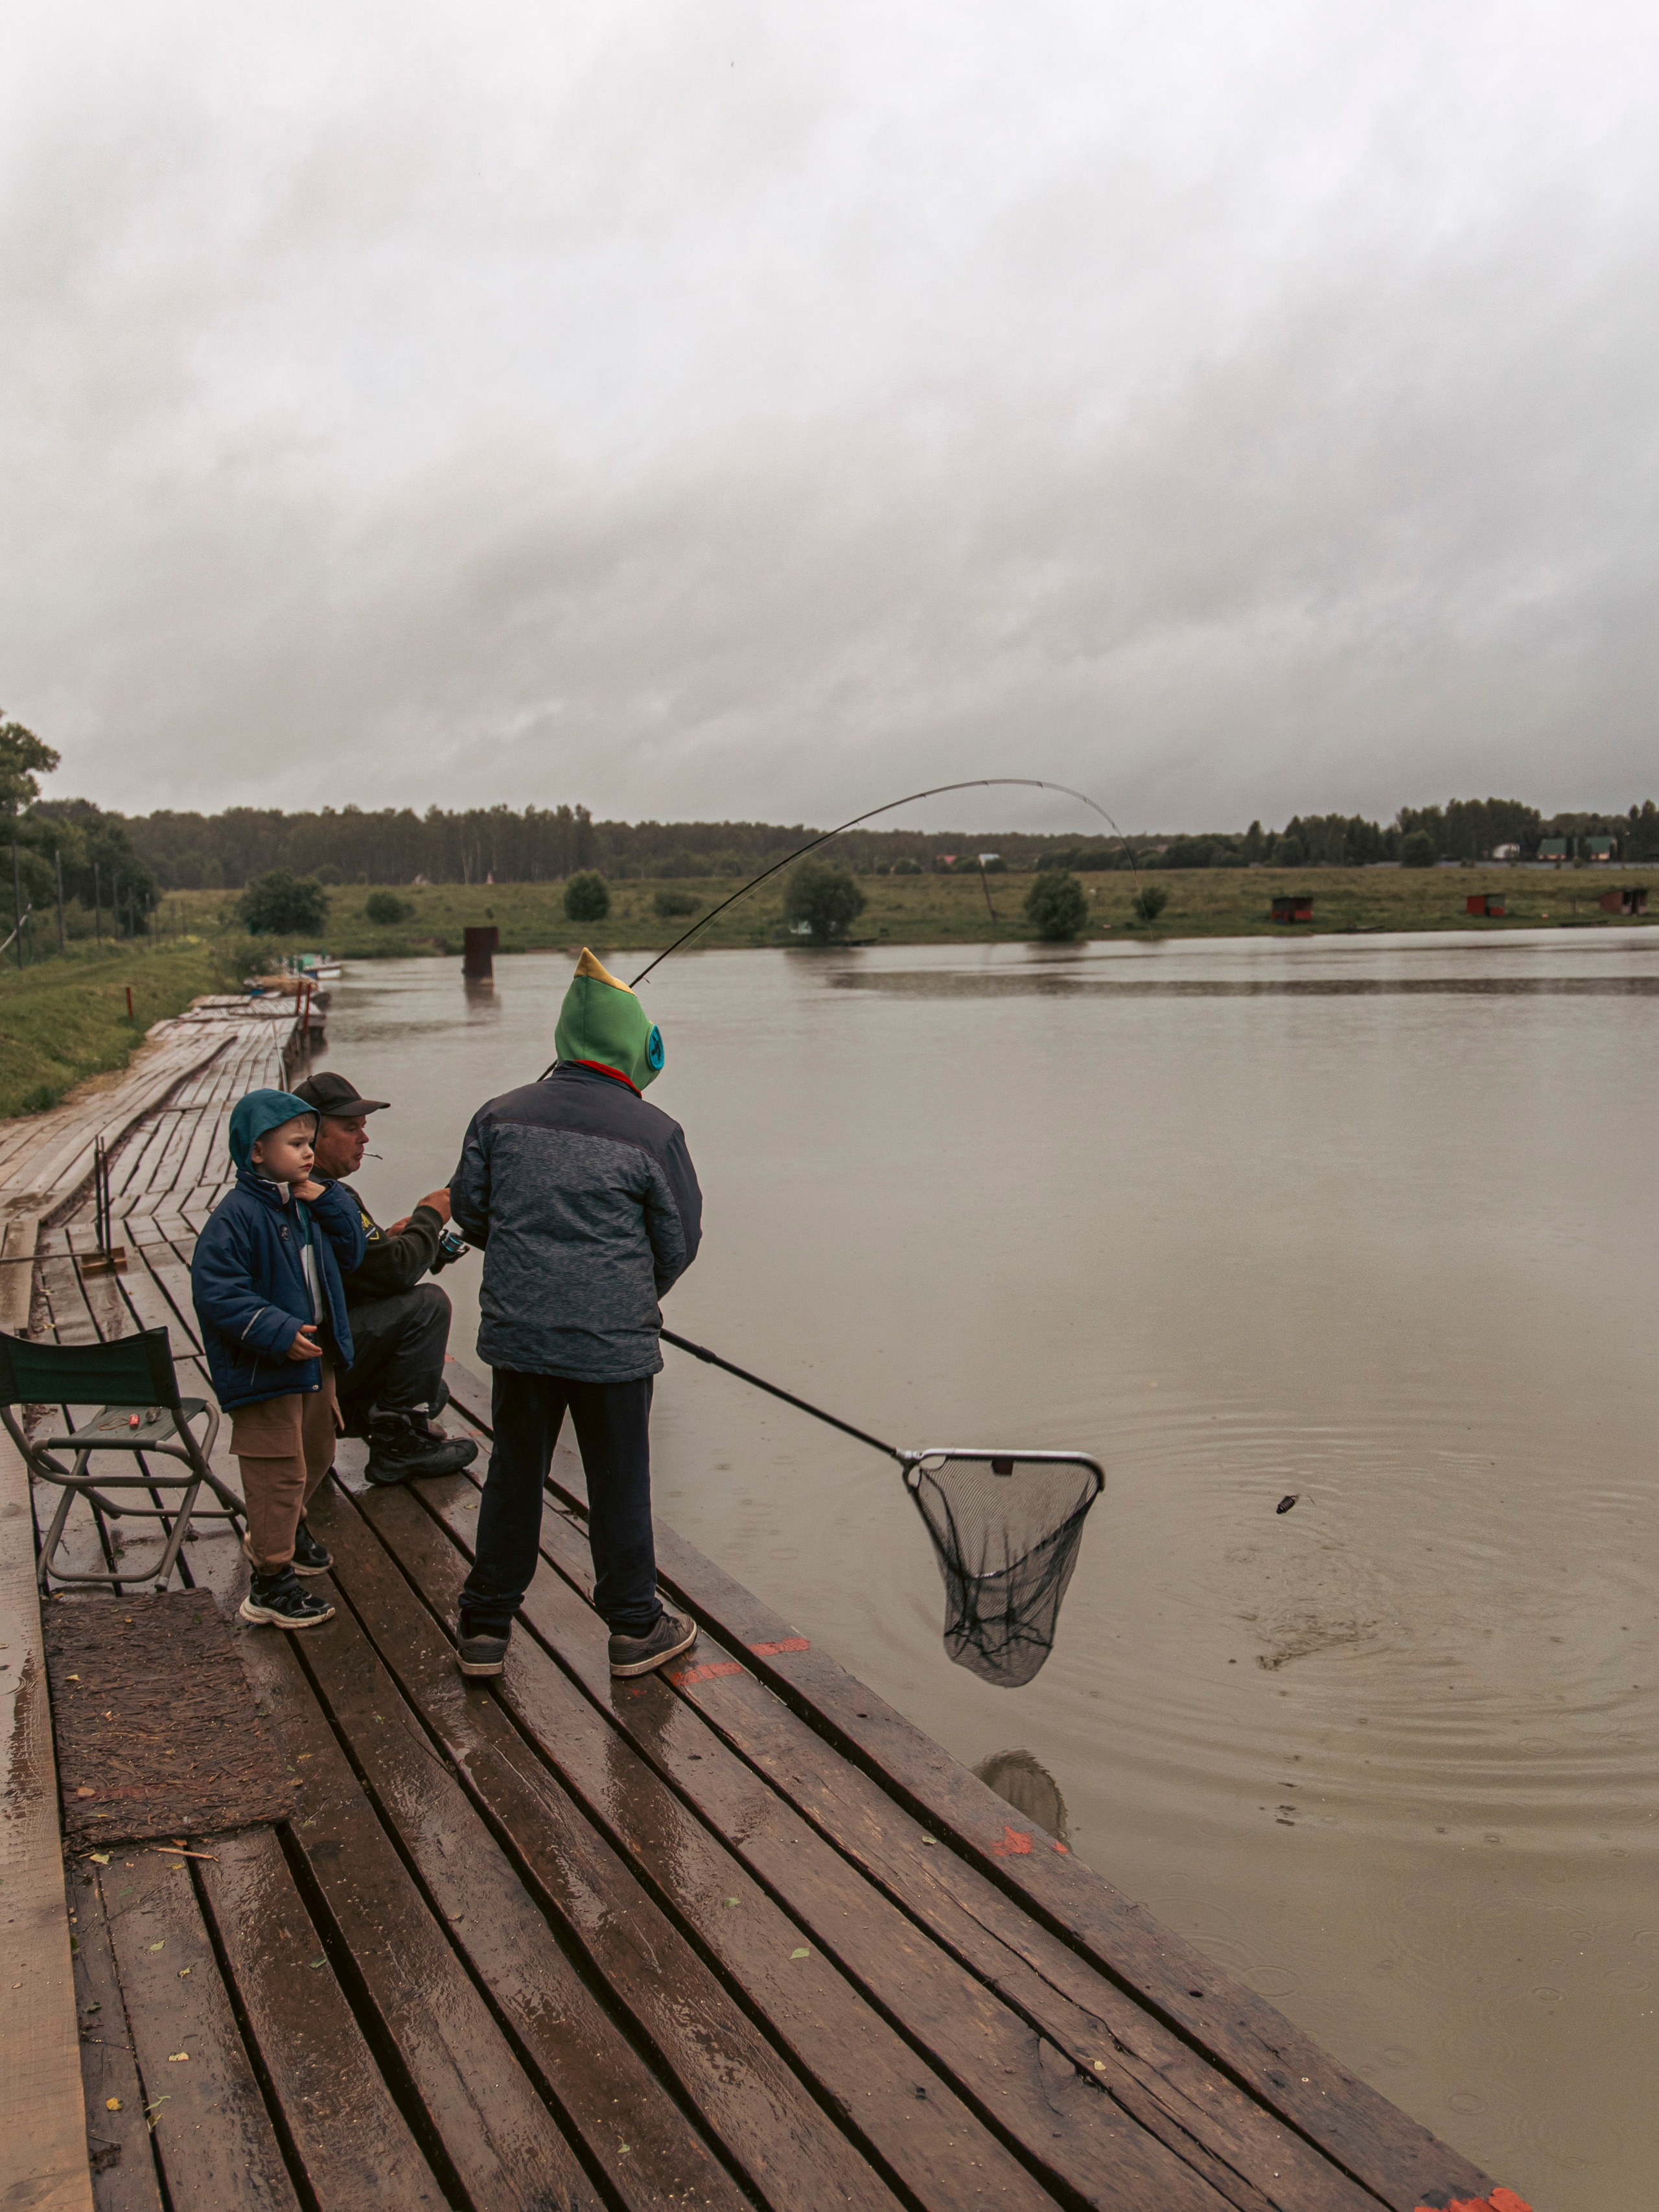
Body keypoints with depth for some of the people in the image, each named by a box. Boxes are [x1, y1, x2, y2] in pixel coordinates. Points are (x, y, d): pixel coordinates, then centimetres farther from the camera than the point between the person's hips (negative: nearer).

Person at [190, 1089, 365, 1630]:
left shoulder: (309, 1204, 5)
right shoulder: (237, 1215, -21)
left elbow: (350, 1253, 8)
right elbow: (215, 1292, -24)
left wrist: (328, 1202, -8)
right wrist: (277, 1332, -30)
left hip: (315, 1354, 9)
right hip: (265, 1370, -9)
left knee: (316, 1455, 24)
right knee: (279, 1471, -3)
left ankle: (280, 1531, 47)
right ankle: (272, 1581, 9)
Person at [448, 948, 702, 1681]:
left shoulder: (502, 1115, -1)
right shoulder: (653, 1133, -9)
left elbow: (468, 1208, 6)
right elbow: (680, 1241, -2)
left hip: (517, 1332, 3)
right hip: (614, 1342, -3)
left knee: (513, 1474, 16)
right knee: (619, 1480, 11)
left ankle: (484, 1626, 24)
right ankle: (635, 1627, 24)